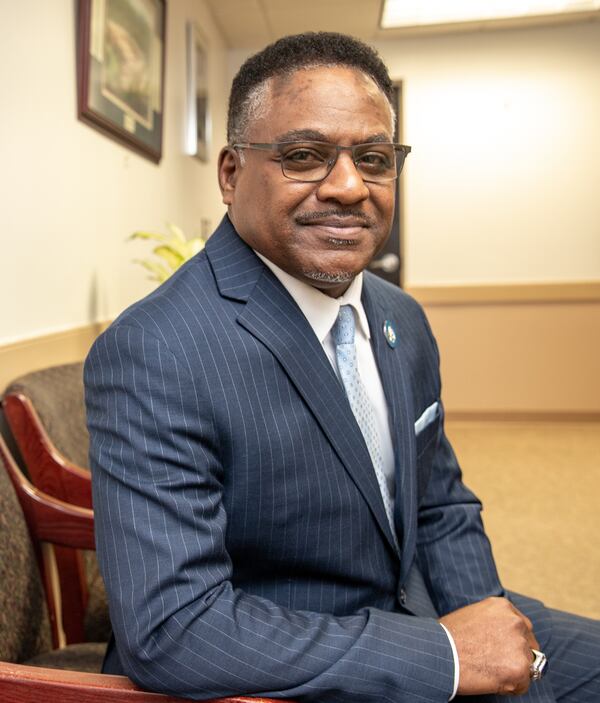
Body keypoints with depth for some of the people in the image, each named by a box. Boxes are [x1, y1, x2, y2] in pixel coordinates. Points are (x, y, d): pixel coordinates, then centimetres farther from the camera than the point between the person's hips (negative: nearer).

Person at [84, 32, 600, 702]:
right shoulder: (150, 354, -24)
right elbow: (166, 630, -27)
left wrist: (485, 628, -10)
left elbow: (441, 509, 8)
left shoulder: (402, 320, 0)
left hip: (412, 614, 7)